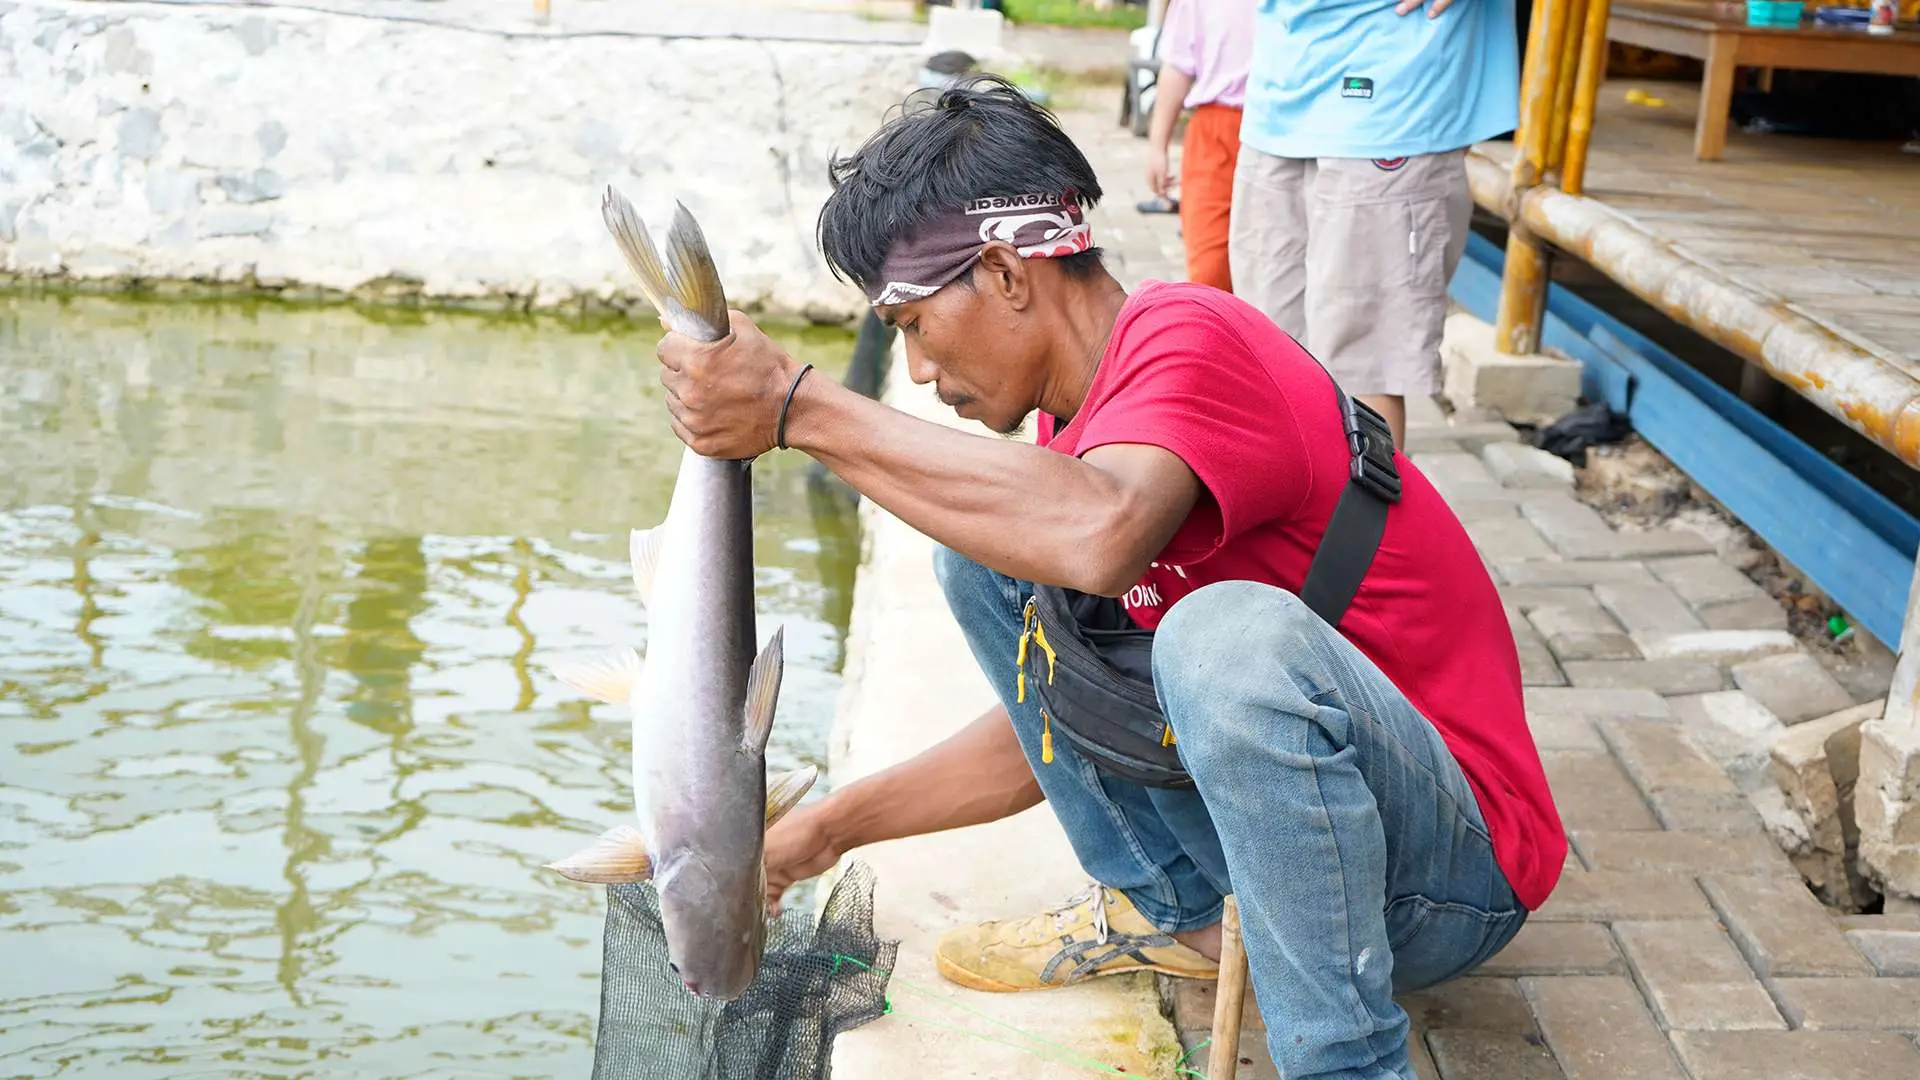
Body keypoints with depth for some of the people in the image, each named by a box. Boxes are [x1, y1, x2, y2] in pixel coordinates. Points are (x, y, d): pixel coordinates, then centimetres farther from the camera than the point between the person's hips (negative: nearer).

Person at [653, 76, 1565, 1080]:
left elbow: (1100, 536, -44)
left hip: (1450, 874, -9)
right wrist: (826, 829, 11)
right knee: (987, 539, 3)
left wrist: (799, 405, -37)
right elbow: (1049, 728, 14)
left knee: (1233, 631, -39)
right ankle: (1166, 907, 12)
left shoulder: (1185, 338, -20)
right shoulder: (1072, 423, 7)